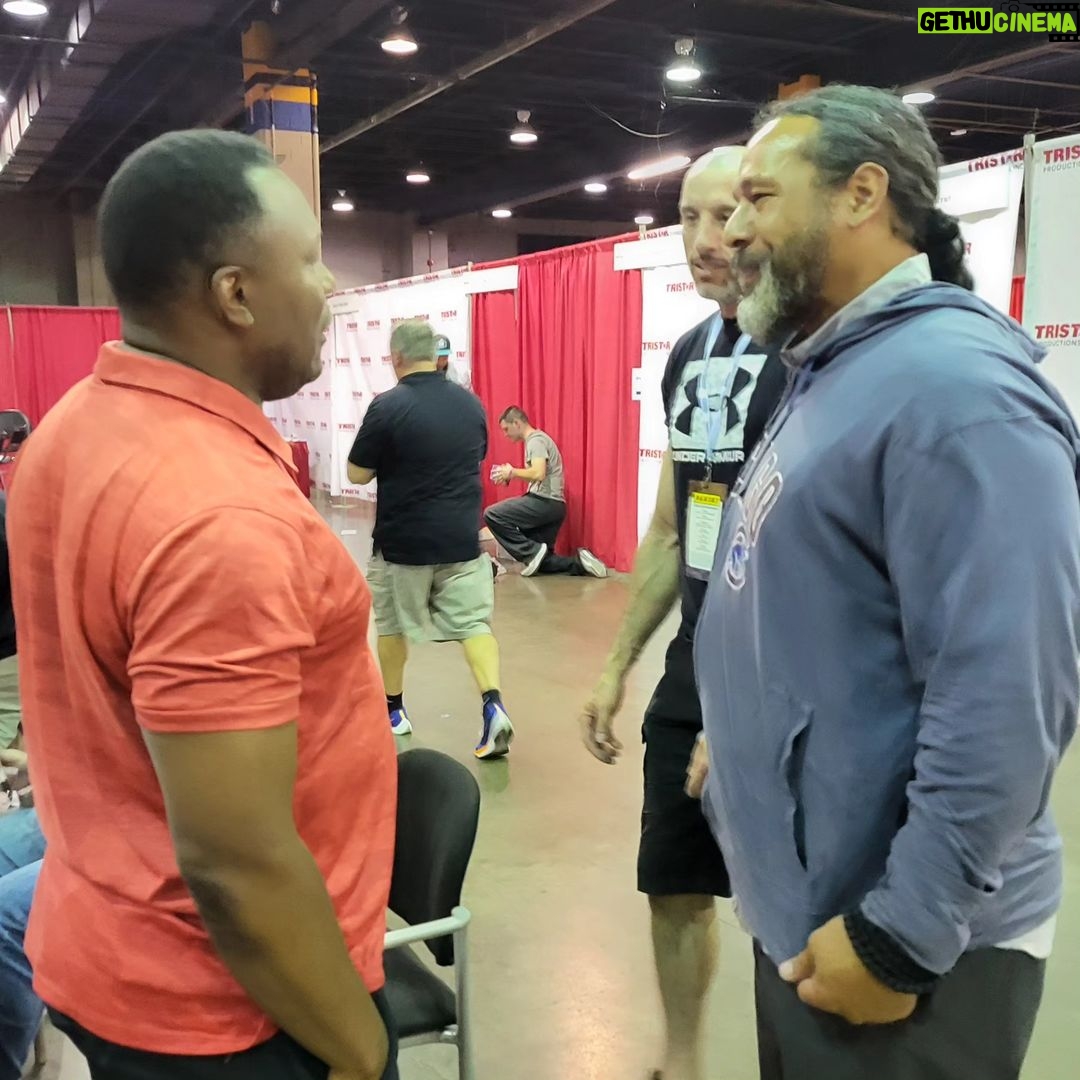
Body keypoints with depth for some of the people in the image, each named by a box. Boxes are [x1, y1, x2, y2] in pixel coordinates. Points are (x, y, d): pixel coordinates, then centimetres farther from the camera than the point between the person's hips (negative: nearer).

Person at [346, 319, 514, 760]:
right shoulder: (471, 403, 3)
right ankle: (493, 705, -12)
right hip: (462, 538, 3)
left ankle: (393, 711, 28)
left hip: (403, 541, -3)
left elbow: (357, 474, -6)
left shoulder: (387, 406, -14)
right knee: (474, 623, 5)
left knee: (392, 625, 16)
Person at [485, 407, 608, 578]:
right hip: (549, 506, 10)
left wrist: (512, 472, -11)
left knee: (491, 515, -13)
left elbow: (538, 474, -24)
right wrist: (511, 476, 12)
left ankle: (533, 552, -11)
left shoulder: (536, 440, -9)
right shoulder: (535, 440, 23)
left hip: (545, 502, -10)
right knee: (540, 562, 10)